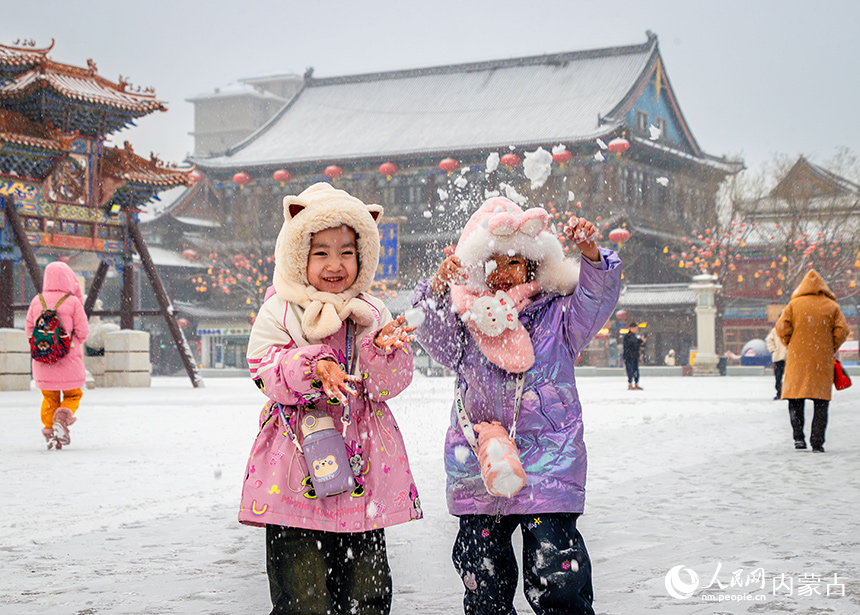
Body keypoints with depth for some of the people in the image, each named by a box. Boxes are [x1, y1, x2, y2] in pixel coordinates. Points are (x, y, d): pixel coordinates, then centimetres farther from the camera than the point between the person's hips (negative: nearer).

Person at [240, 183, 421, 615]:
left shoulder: (372, 313, 7)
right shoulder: (279, 311, 1)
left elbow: (389, 385, 2)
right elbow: (265, 372, -8)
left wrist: (383, 350, -18)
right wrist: (313, 367, -23)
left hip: (362, 471, 3)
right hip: (297, 473, -2)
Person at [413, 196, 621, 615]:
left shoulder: (555, 316, 7)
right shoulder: (465, 319, 8)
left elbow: (597, 297, -7)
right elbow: (435, 336, -9)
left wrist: (590, 255, -25)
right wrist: (438, 288, -26)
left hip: (547, 466, -2)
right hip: (477, 468, 2)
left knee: (557, 578, -9)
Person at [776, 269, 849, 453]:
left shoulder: (794, 304, 1)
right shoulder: (832, 306, 3)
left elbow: (781, 328, -5)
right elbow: (842, 329, -3)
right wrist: (832, 348, 9)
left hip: (798, 357, 0)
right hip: (823, 360, 0)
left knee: (795, 399, 9)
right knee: (821, 401, 5)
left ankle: (798, 437, -3)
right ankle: (817, 442, 0)